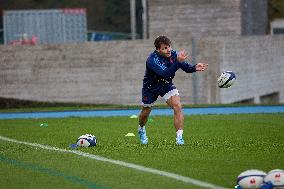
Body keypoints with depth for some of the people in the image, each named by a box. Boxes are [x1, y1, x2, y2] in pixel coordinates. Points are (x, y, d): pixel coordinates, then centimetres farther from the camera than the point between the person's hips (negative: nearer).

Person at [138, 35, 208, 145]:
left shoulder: (174, 54, -18)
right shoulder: (152, 60, -34)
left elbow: (186, 68, -13)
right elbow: (165, 73, -47)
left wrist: (195, 68, -35)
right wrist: (178, 62, -58)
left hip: (166, 85, 3)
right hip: (150, 87, -3)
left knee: (177, 106, -20)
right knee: (146, 112, 16)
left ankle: (179, 137, -20)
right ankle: (141, 130, 49)